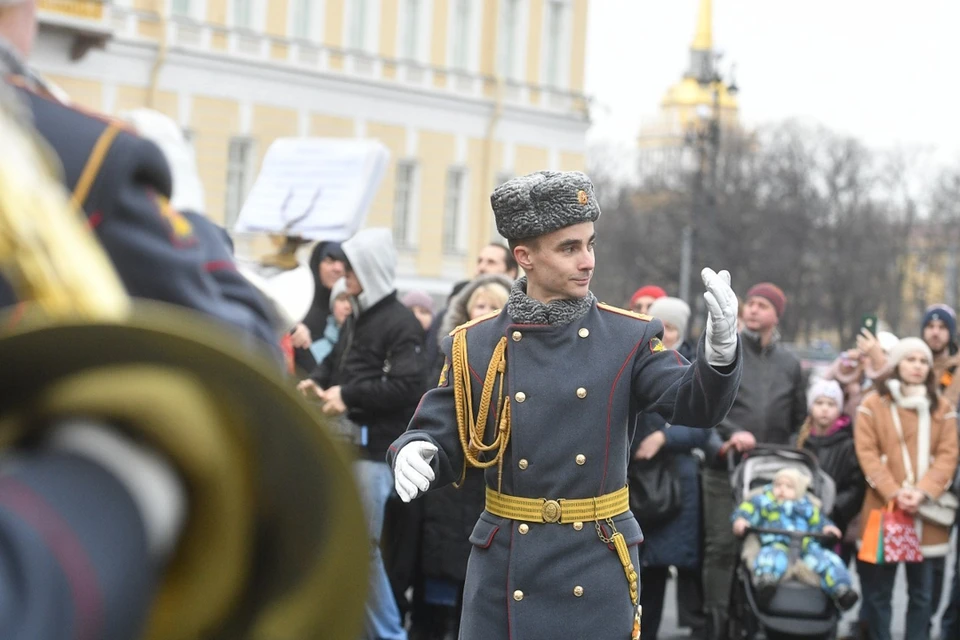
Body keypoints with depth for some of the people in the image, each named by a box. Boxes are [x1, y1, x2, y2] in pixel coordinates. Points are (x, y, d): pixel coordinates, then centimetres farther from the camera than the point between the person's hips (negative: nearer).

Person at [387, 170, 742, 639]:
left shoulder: (630, 338, 0)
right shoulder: (474, 346, 1)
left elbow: (695, 405, -12)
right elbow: (438, 439, 2)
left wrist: (720, 348, -32)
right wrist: (412, 455, -22)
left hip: (597, 569, 0)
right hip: (504, 571, 1)